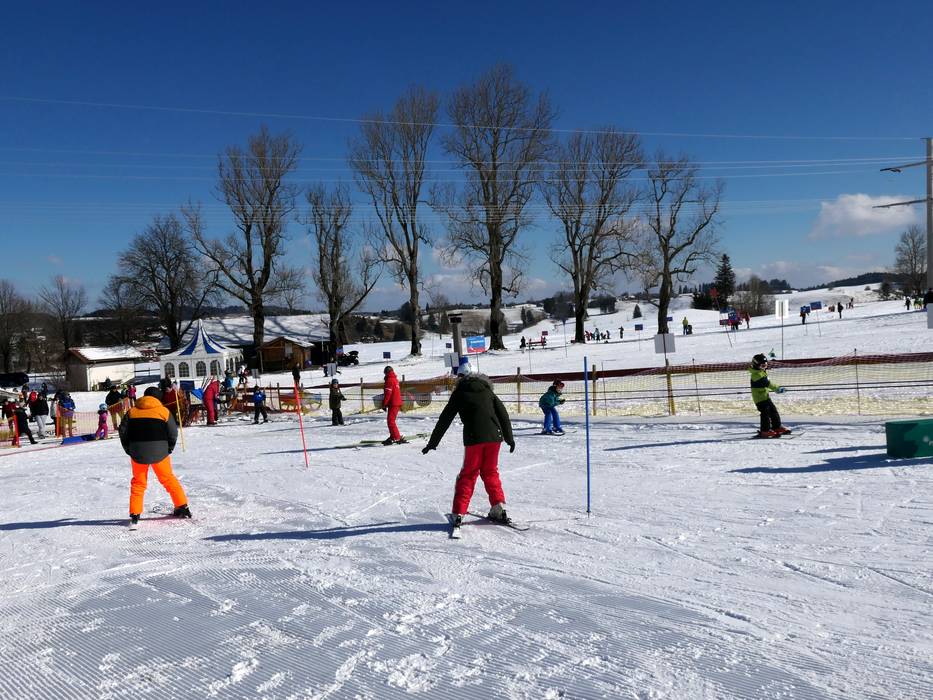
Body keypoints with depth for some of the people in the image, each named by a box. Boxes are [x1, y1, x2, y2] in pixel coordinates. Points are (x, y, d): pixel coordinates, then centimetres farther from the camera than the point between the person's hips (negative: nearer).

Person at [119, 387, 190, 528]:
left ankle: (135, 515, 8)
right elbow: (173, 432, -2)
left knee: (138, 482, 14)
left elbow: (123, 431, 4)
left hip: (138, 453, 1)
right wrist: (168, 449, 11)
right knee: (168, 479, 14)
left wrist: (129, 450, 13)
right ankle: (182, 507, 15)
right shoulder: (164, 411, 0)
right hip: (159, 452, -1)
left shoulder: (132, 411, 6)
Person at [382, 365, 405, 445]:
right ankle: (392, 437, 27)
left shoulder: (389, 380, -13)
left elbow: (387, 394, -17)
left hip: (393, 404, -9)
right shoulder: (395, 379, 17)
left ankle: (398, 438, -16)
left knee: (390, 421, -10)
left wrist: (384, 404, -12)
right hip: (397, 403, 9)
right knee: (391, 420, 19)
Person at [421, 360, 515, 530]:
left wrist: (432, 443, 12)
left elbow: (445, 419, 8)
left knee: (468, 475, 7)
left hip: (473, 438, -3)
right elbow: (503, 414, 16)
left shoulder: (459, 393, 9)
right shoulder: (487, 390, 17)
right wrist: (509, 438, 24)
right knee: (490, 472, 19)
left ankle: (458, 514, 2)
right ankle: (499, 508, 13)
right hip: (494, 436, 3)